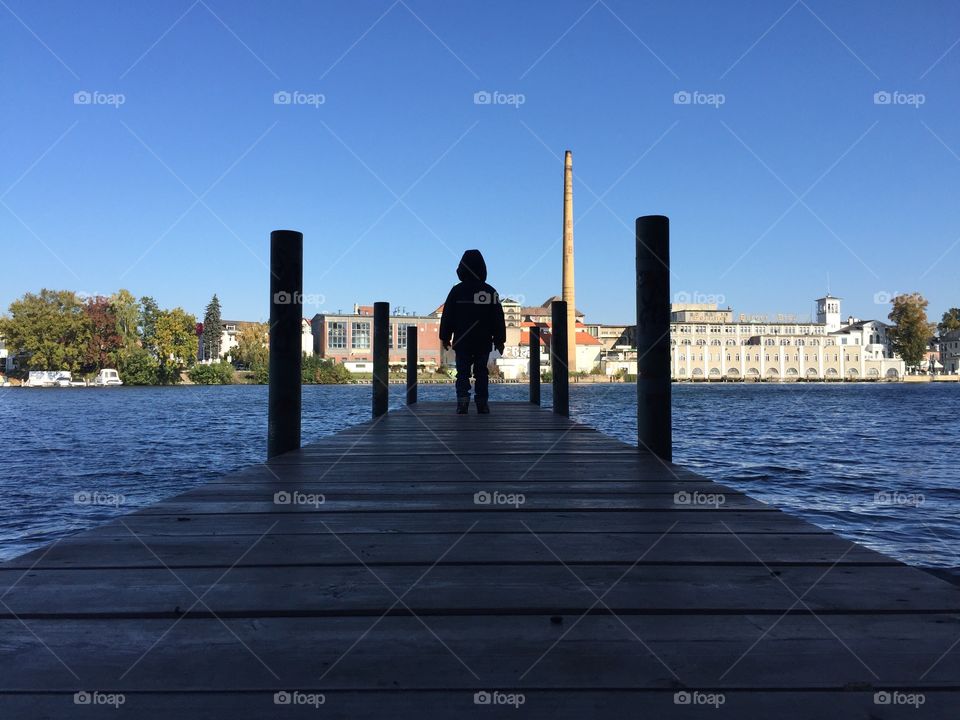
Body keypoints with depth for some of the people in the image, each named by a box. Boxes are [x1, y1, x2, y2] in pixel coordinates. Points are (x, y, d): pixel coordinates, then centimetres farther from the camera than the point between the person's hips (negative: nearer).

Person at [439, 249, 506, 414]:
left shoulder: (457, 290, -3)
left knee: (462, 372, 3)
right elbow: (498, 318, 4)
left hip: (462, 341, -1)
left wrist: (445, 337, 8)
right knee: (481, 372, 10)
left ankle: (463, 400, -14)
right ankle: (482, 404, 7)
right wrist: (499, 340, 10)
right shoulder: (491, 291, 1)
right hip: (484, 342, 2)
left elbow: (447, 316, -1)